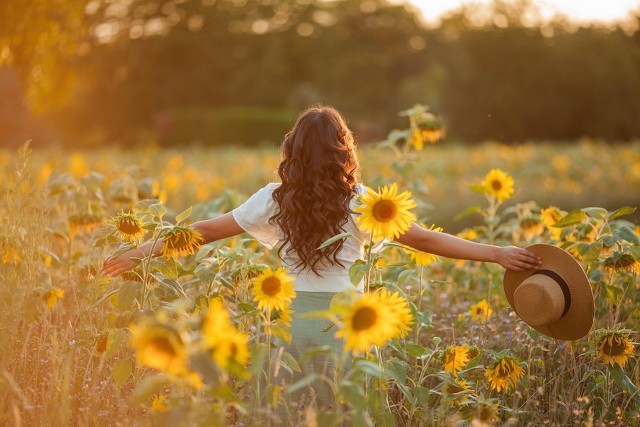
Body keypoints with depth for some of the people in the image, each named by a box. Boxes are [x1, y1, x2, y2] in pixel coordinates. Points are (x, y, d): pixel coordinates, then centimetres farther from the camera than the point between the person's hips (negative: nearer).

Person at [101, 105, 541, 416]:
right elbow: (426, 239, -7)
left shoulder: (274, 200, 2)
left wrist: (141, 252, 15)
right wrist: (498, 252, -5)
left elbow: (204, 230, 6)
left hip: (293, 320, 2)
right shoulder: (359, 202, -4)